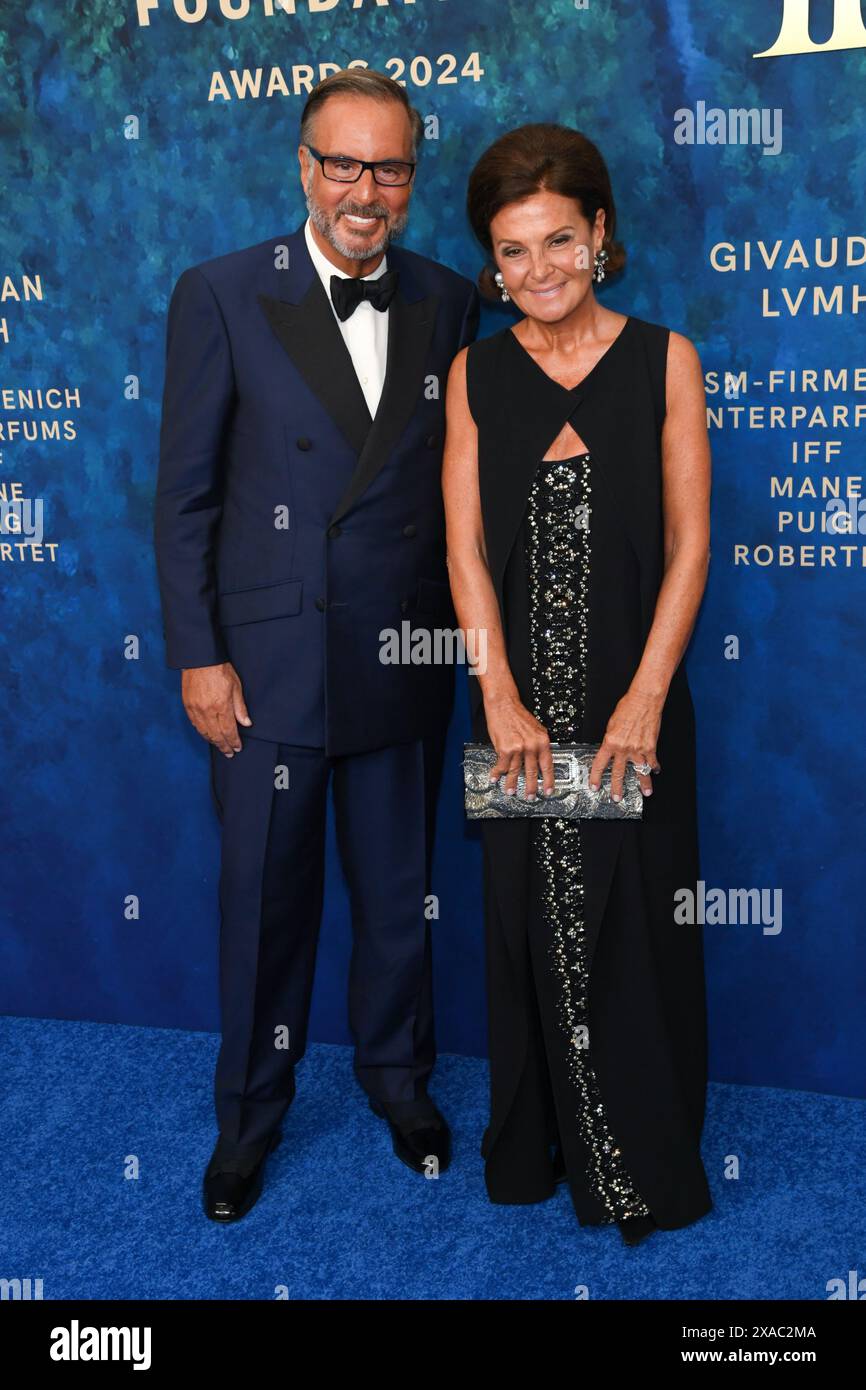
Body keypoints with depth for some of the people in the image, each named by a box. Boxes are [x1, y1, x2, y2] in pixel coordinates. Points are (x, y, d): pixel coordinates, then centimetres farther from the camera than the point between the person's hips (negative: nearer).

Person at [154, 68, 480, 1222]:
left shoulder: (449, 303, 3)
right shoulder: (222, 295, -5)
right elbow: (185, 492, -5)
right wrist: (197, 654, -8)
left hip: (406, 660, 3)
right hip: (266, 660, -2)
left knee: (399, 891, 17)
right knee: (265, 902, 12)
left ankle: (399, 1077, 42)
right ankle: (250, 1111, 35)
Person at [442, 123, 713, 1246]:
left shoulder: (665, 360, 2)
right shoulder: (476, 375, 6)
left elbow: (688, 542, -3)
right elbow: (466, 547, 0)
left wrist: (645, 697, -13)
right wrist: (502, 700, -11)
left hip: (633, 697, -1)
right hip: (520, 699, 1)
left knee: (637, 921, 5)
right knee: (531, 917, 9)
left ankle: (651, 1161, 24)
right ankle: (537, 1148, 28)